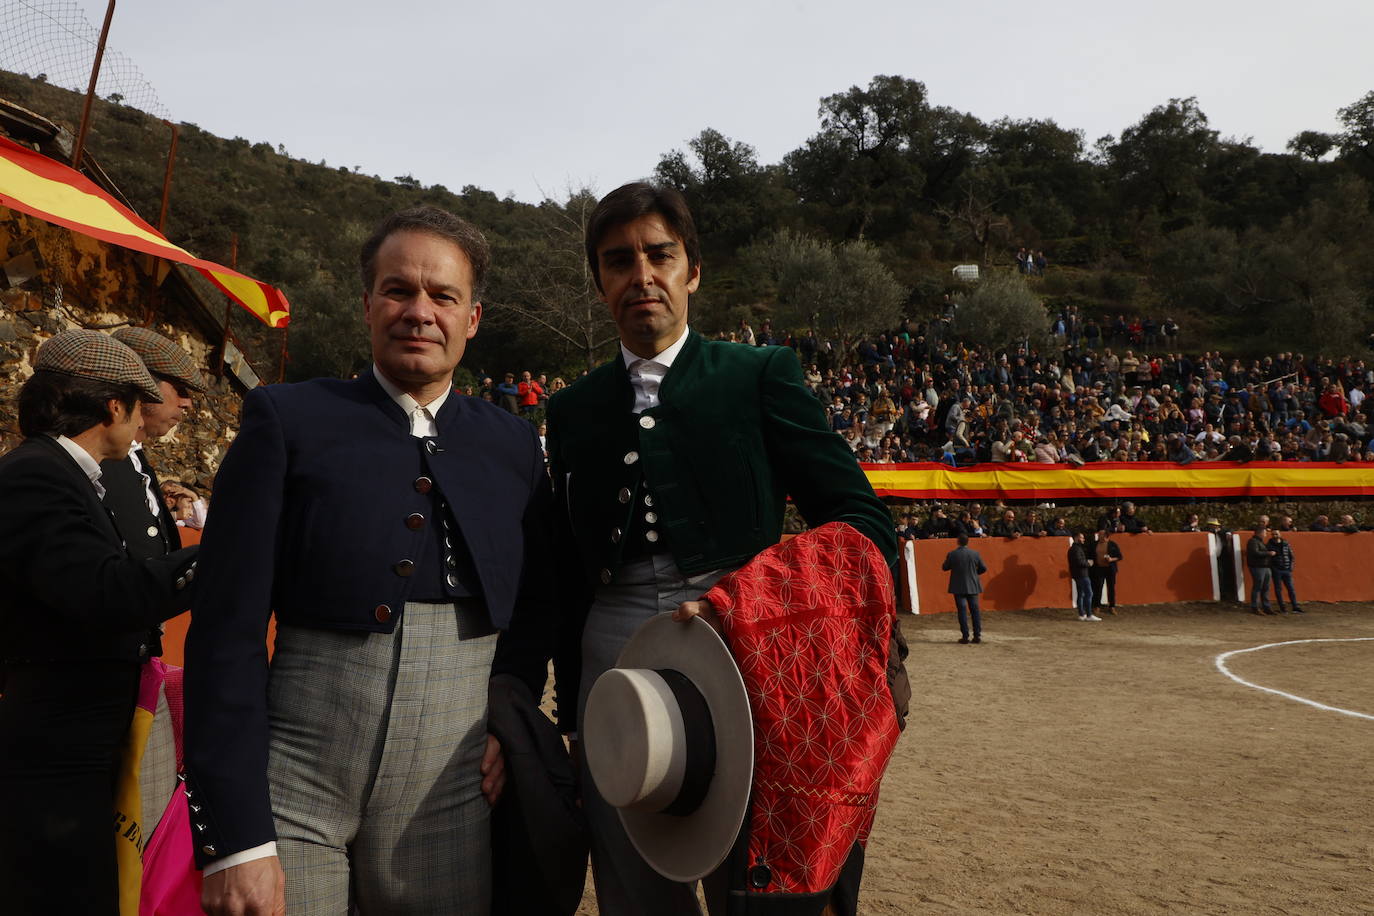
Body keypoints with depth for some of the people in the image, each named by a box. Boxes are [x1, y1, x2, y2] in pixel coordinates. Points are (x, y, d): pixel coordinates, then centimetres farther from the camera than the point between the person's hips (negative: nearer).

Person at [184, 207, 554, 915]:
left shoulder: (514, 445, 5)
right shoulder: (287, 420, -3)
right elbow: (227, 632, -7)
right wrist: (233, 840, -10)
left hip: (451, 792, 2)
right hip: (294, 785, -2)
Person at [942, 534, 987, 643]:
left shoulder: (952, 554, -9)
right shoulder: (975, 553, -4)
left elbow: (944, 567, 2)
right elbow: (983, 568, 2)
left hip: (958, 587, -2)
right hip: (973, 586, 2)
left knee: (962, 611, 1)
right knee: (975, 610, 9)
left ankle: (965, 636, 0)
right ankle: (977, 635, 10)